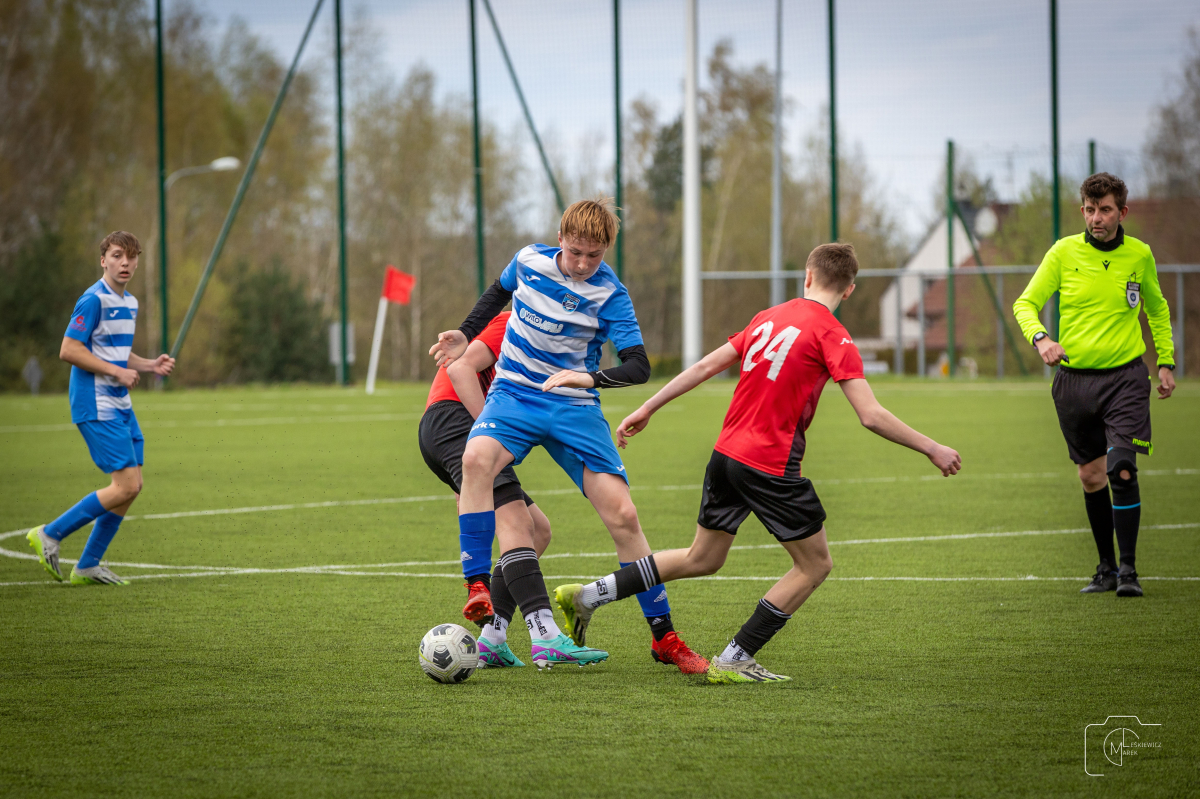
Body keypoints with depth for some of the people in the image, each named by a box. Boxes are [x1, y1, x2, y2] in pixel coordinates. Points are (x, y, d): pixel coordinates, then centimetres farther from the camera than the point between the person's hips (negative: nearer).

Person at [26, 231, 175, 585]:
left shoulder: (129, 303, 15)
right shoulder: (93, 300, -14)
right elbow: (69, 350, -18)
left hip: (121, 407, 9)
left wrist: (150, 365, 9)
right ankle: (49, 535, -3)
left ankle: (87, 567, 13)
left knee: (132, 485, 6)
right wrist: (118, 372, -18)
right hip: (96, 407, -9)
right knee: (126, 486, -13)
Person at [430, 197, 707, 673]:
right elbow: (499, 293, 23)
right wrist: (465, 334, 11)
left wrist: (592, 378, -34)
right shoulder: (529, 260, -1)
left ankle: (664, 638, 4)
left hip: (574, 406, -1)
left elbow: (639, 366, -16)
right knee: (476, 459, -33)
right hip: (513, 394, 1)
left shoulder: (609, 294, -10)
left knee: (623, 516, -9)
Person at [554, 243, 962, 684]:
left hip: (726, 453, 7)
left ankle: (588, 596, 19)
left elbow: (704, 367, 14)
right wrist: (932, 449, -5)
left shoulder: (768, 318, 12)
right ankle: (734, 661, 3)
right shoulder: (833, 337, -8)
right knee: (815, 565, 7)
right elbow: (871, 416, -14)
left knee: (702, 558, 22)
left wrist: (647, 409, 21)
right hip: (772, 466, -7)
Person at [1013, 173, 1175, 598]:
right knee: (1091, 478, 7)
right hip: (1074, 378, 1)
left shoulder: (1139, 255, 1)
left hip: (1125, 375, -1)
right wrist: (1040, 338, -20)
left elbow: (1156, 308, 19)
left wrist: (1166, 362, 13)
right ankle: (1106, 567, 21)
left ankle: (1128, 570, -9)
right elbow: (1025, 303, 0)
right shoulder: (1064, 252, -3)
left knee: (1122, 470, -15)